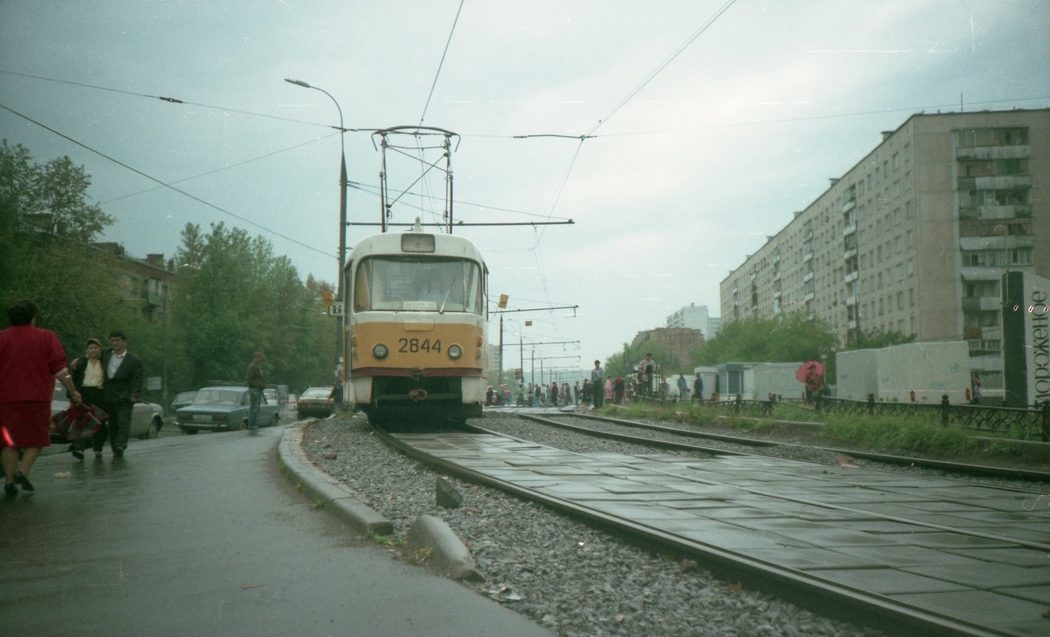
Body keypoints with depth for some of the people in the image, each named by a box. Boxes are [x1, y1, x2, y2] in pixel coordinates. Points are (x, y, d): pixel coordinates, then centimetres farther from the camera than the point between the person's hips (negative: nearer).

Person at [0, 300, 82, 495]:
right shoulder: (46, 337, 3)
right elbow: (60, 369, -2)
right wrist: (73, 391, 4)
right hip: (37, 397, -1)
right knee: (36, 437, 10)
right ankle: (23, 470, -9)